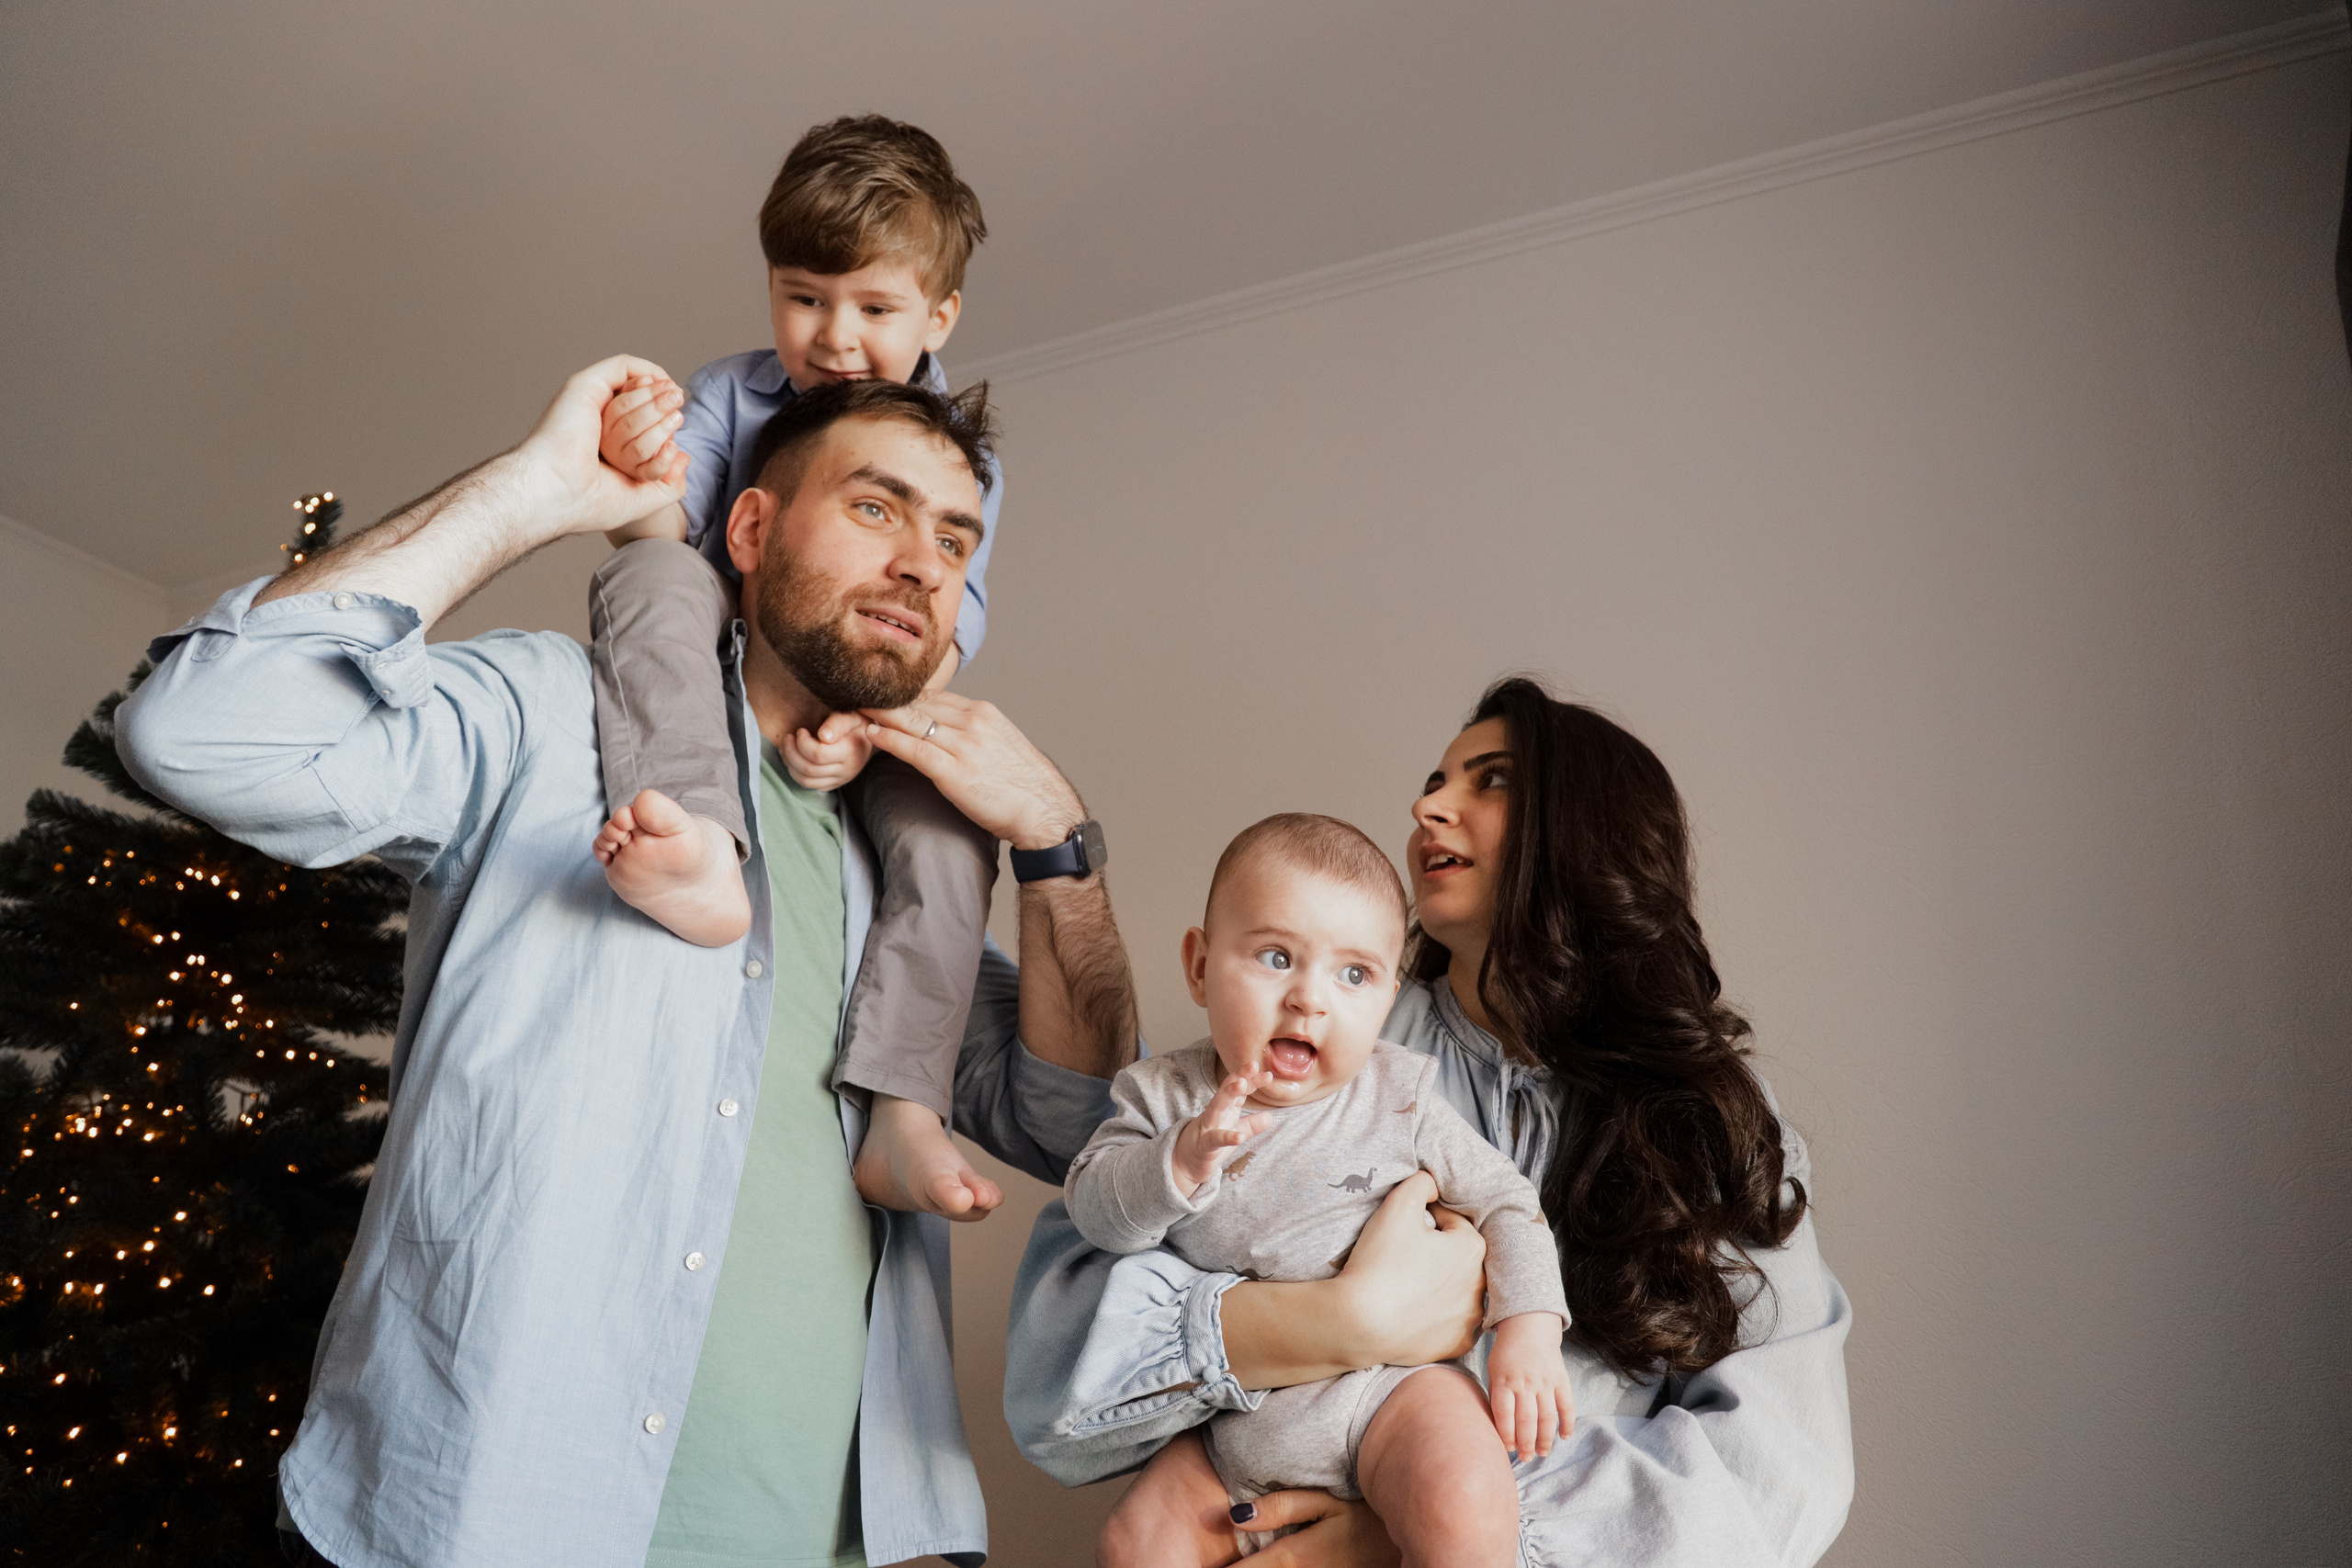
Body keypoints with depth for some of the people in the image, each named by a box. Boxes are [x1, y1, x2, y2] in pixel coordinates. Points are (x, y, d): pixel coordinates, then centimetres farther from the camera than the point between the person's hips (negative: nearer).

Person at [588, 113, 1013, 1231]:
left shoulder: (959, 458, 0)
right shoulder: (728, 394, 3)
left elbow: (944, 627, -11)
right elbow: (668, 537, -9)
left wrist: (871, 724, -31)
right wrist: (643, 482, -35)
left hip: (873, 719, 0)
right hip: (719, 684, 0)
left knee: (949, 824, -30)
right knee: (651, 578, -29)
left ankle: (901, 1114, -28)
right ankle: (701, 849, -54)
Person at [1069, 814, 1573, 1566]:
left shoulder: (1398, 1100, -4)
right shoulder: (1165, 1096, -1)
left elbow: (1504, 1200, 3)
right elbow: (1094, 1210, -9)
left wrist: (1529, 1332, -9)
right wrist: (1182, 1159, -26)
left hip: (1388, 1382, -2)